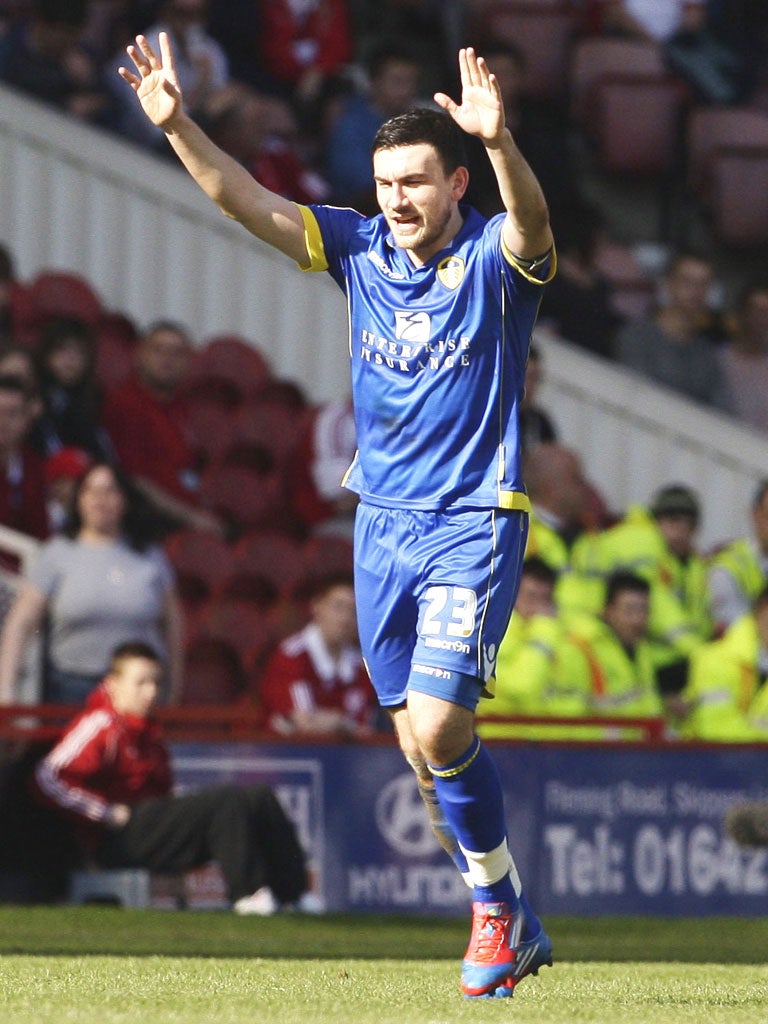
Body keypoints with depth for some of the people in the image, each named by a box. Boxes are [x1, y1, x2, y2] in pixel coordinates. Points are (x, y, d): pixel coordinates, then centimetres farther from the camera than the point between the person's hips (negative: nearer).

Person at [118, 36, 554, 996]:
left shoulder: (494, 258, -10)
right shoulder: (359, 249, 4)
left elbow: (532, 222, -33)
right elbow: (249, 203, -3)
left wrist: (500, 141, -53)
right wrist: (178, 126, -19)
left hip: (474, 521, -6)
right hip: (382, 521, 6)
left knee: (437, 728, -17)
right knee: (422, 747, 7)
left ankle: (499, 905, 5)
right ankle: (511, 926, 22)